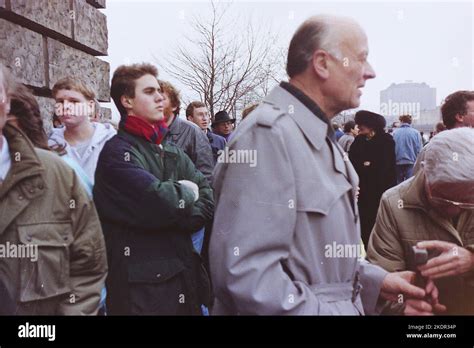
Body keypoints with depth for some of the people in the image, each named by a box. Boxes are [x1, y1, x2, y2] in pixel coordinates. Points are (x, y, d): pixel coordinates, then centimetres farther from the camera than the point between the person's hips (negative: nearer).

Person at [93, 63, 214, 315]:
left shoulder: (172, 151, 12)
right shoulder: (117, 152, -12)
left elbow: (208, 201, 3)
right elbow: (160, 202, -26)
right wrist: (186, 191, -6)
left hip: (185, 276, 7)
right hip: (141, 285, -7)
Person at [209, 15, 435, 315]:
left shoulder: (321, 137, 9)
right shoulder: (269, 133, -23)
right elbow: (244, 274, -31)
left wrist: (374, 280, 2)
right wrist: (342, 310, -23)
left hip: (339, 305, 9)